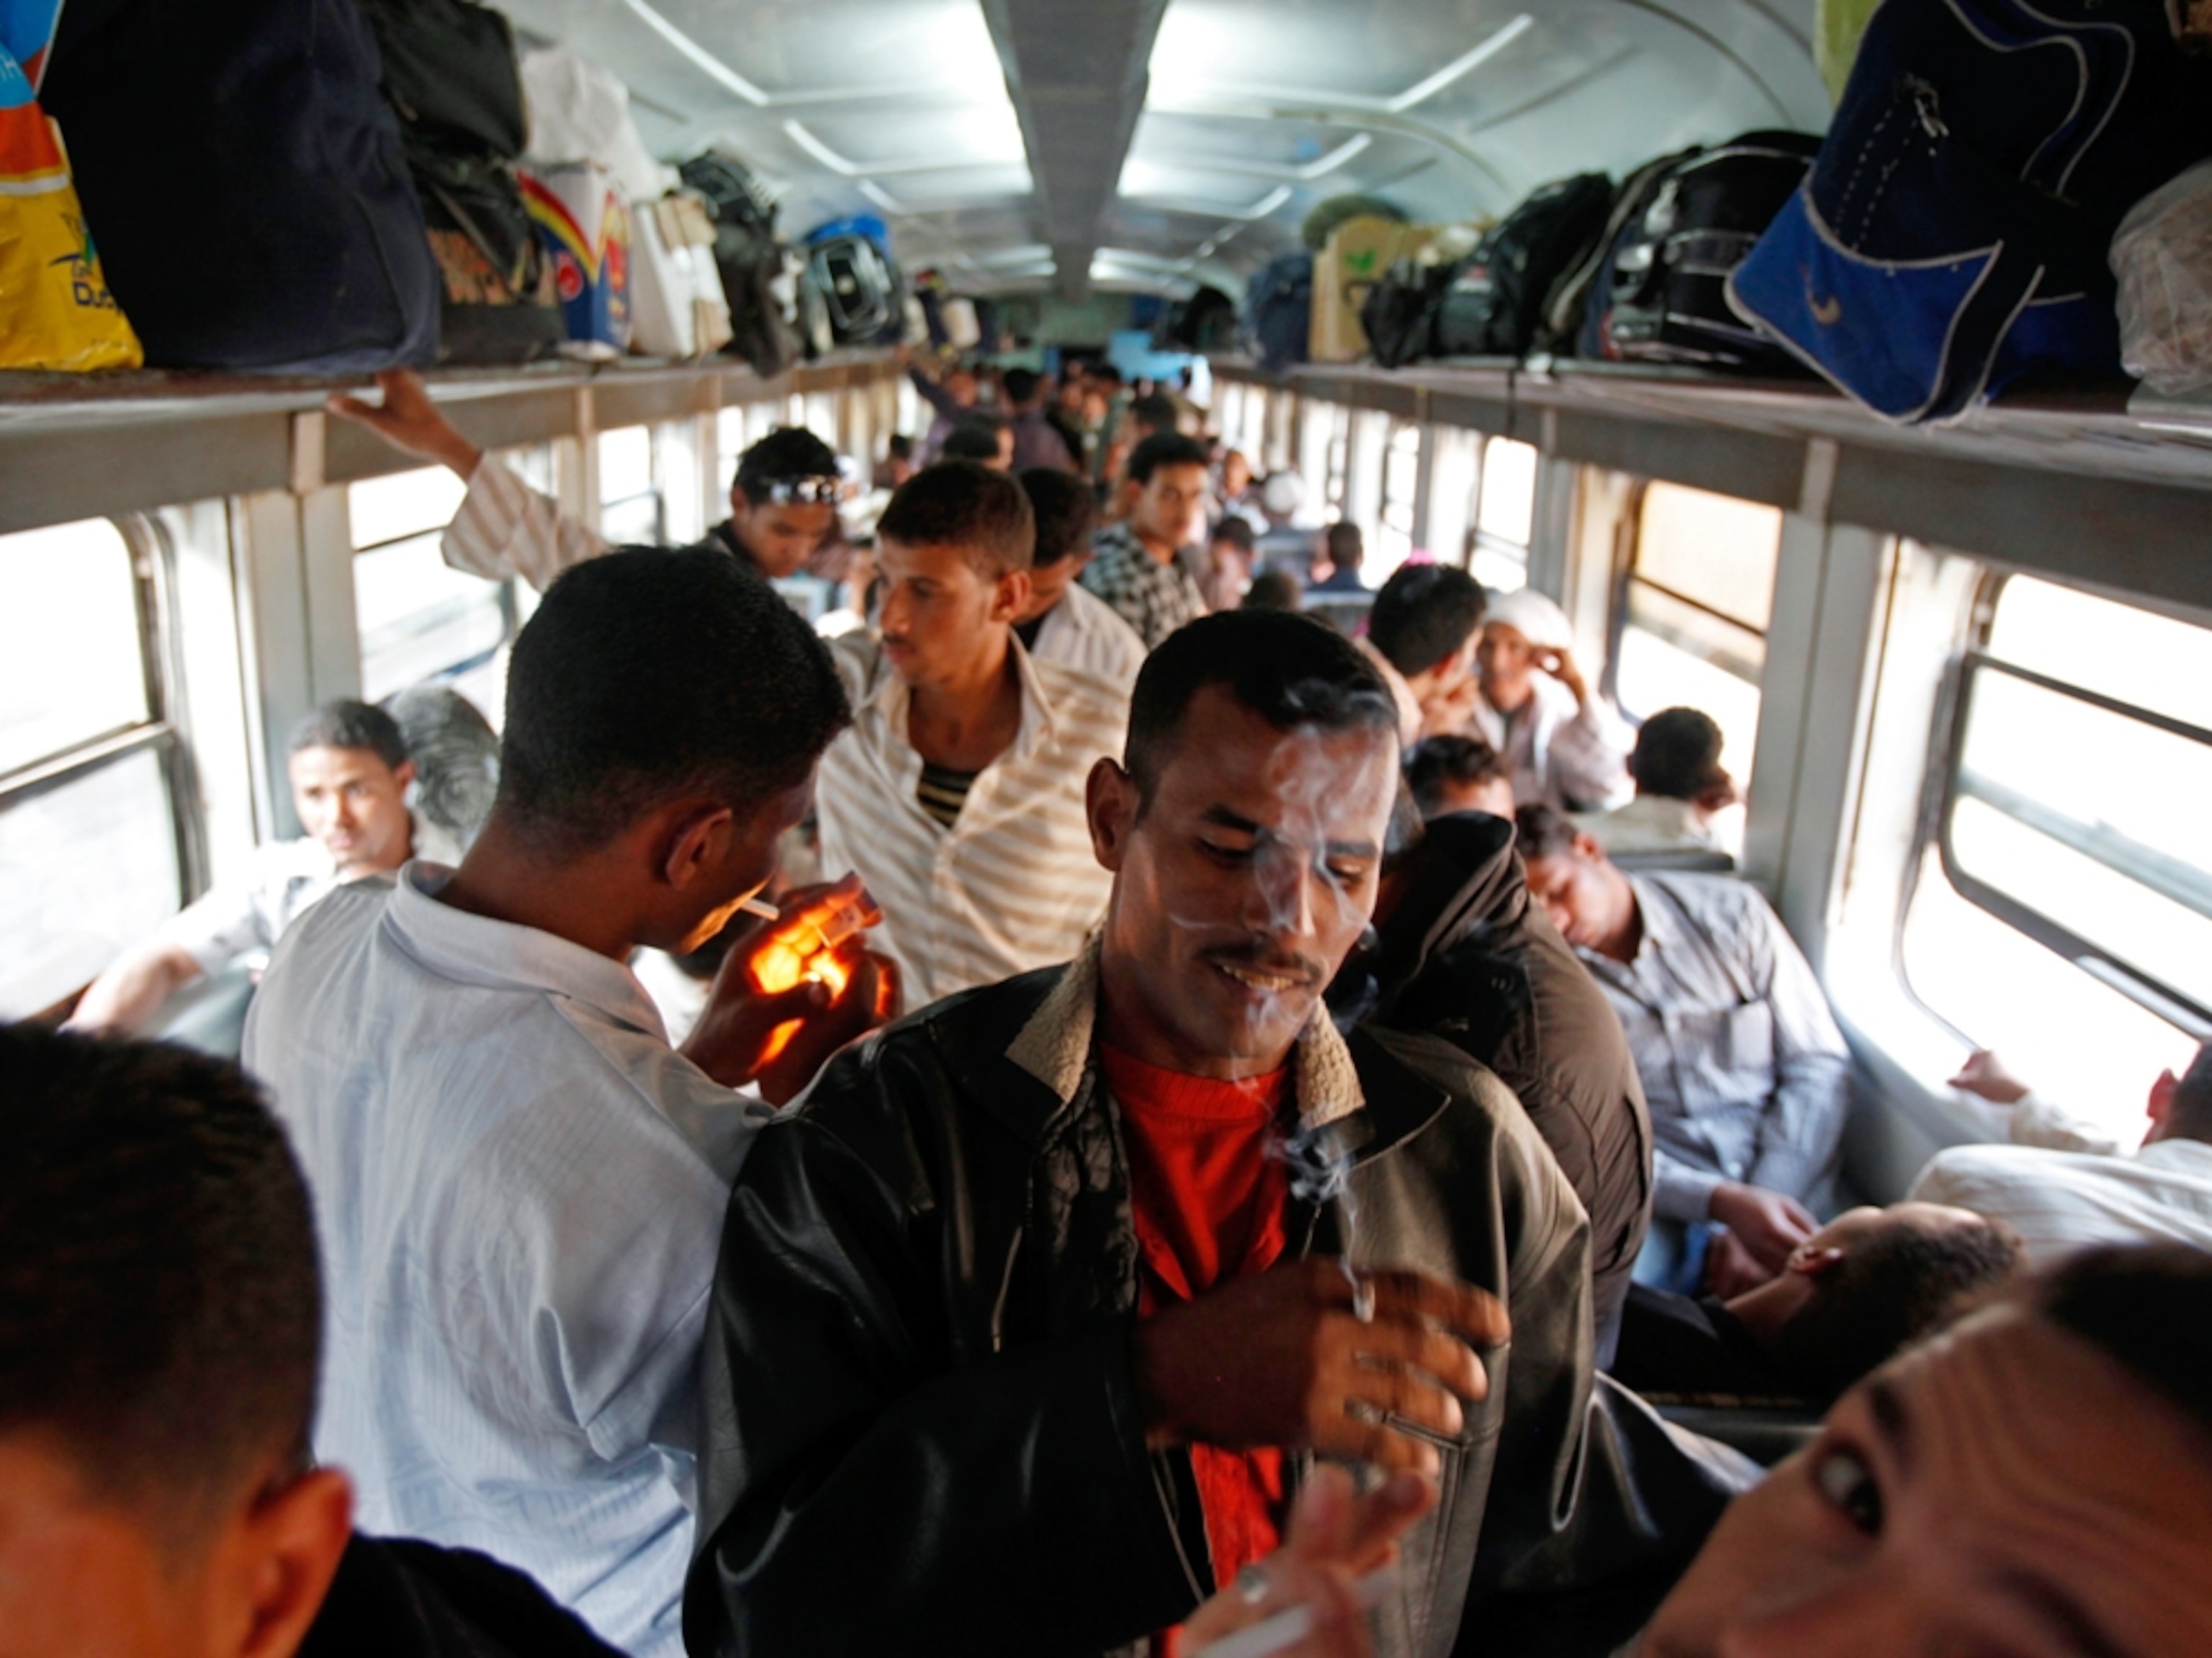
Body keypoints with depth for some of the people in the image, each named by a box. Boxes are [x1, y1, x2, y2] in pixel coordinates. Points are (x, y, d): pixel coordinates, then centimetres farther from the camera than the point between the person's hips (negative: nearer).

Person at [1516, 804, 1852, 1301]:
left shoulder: (1730, 912, 6)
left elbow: (1820, 1067, 3)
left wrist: (1752, 1224, -8)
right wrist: (1725, 1204, -20)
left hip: (1786, 1187, 1)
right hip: (1665, 1204, 0)